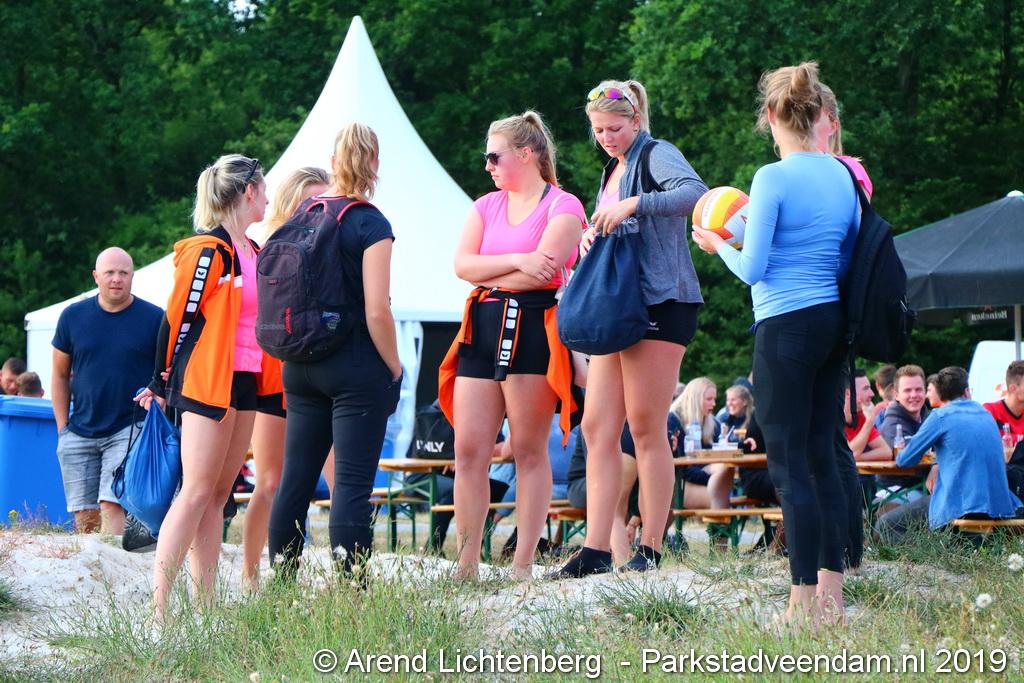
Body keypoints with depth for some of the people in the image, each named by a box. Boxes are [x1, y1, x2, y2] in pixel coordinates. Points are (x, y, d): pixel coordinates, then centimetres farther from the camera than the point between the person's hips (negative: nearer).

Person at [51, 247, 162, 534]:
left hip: (131, 430, -3)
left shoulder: (154, 319, -1)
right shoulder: (73, 317, 6)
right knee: (85, 516, 2)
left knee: (112, 506, -16)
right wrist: (63, 427, 8)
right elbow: (60, 376, 14)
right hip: (79, 433, 3)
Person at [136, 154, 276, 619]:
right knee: (196, 493, -13)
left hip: (244, 383, 9)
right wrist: (163, 383, -6)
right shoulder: (208, 251, -12)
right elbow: (178, 316, -11)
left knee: (219, 494, 7)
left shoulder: (253, 253, 16)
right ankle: (157, 608, -15)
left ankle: (205, 605, 7)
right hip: (206, 384, -9)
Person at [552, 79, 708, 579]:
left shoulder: (658, 154, -4)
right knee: (597, 428, 0)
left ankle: (651, 549, -1)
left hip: (660, 303, -8)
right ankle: (596, 549, -1)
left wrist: (632, 205, -28)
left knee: (645, 427, -7)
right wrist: (591, 236, 5)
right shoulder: (613, 169, 22)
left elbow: (696, 191, -24)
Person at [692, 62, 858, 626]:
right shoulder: (842, 176, 9)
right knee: (821, 456, 12)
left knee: (789, 463, -4)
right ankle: (831, 594, 13)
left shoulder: (774, 179, -13)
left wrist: (718, 245, 7)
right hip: (832, 324, 7)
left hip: (786, 326, -7)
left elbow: (752, 268, -12)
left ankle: (805, 601, -5)